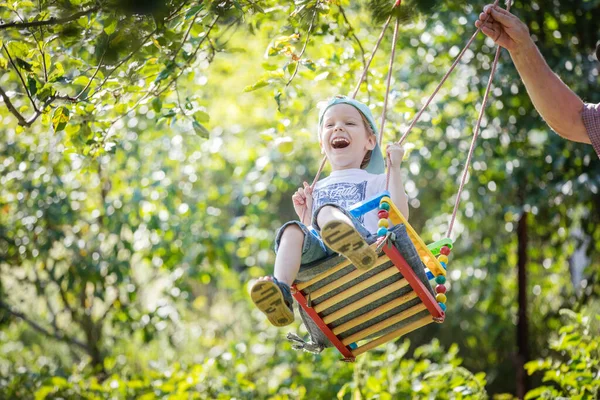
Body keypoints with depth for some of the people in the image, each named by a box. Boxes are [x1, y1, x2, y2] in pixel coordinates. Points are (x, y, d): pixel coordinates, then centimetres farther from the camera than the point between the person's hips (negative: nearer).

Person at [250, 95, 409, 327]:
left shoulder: (374, 181, 25)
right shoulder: (318, 189, 36)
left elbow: (399, 216, 5)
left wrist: (395, 169, 7)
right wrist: (304, 215, 19)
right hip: (321, 252, 4)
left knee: (326, 211, -33)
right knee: (292, 230, -28)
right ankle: (281, 295, -51)